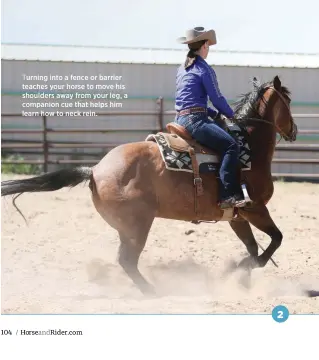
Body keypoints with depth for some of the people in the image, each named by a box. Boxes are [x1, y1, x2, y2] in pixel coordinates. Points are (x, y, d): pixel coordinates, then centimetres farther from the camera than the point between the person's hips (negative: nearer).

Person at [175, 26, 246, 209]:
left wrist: (216, 114, 20)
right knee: (230, 145, -18)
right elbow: (217, 98, -7)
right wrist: (231, 115, 10)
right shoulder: (204, 69, -6)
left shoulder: (183, 69, 20)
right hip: (195, 120, -10)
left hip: (181, 118, 10)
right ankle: (229, 196, -30)